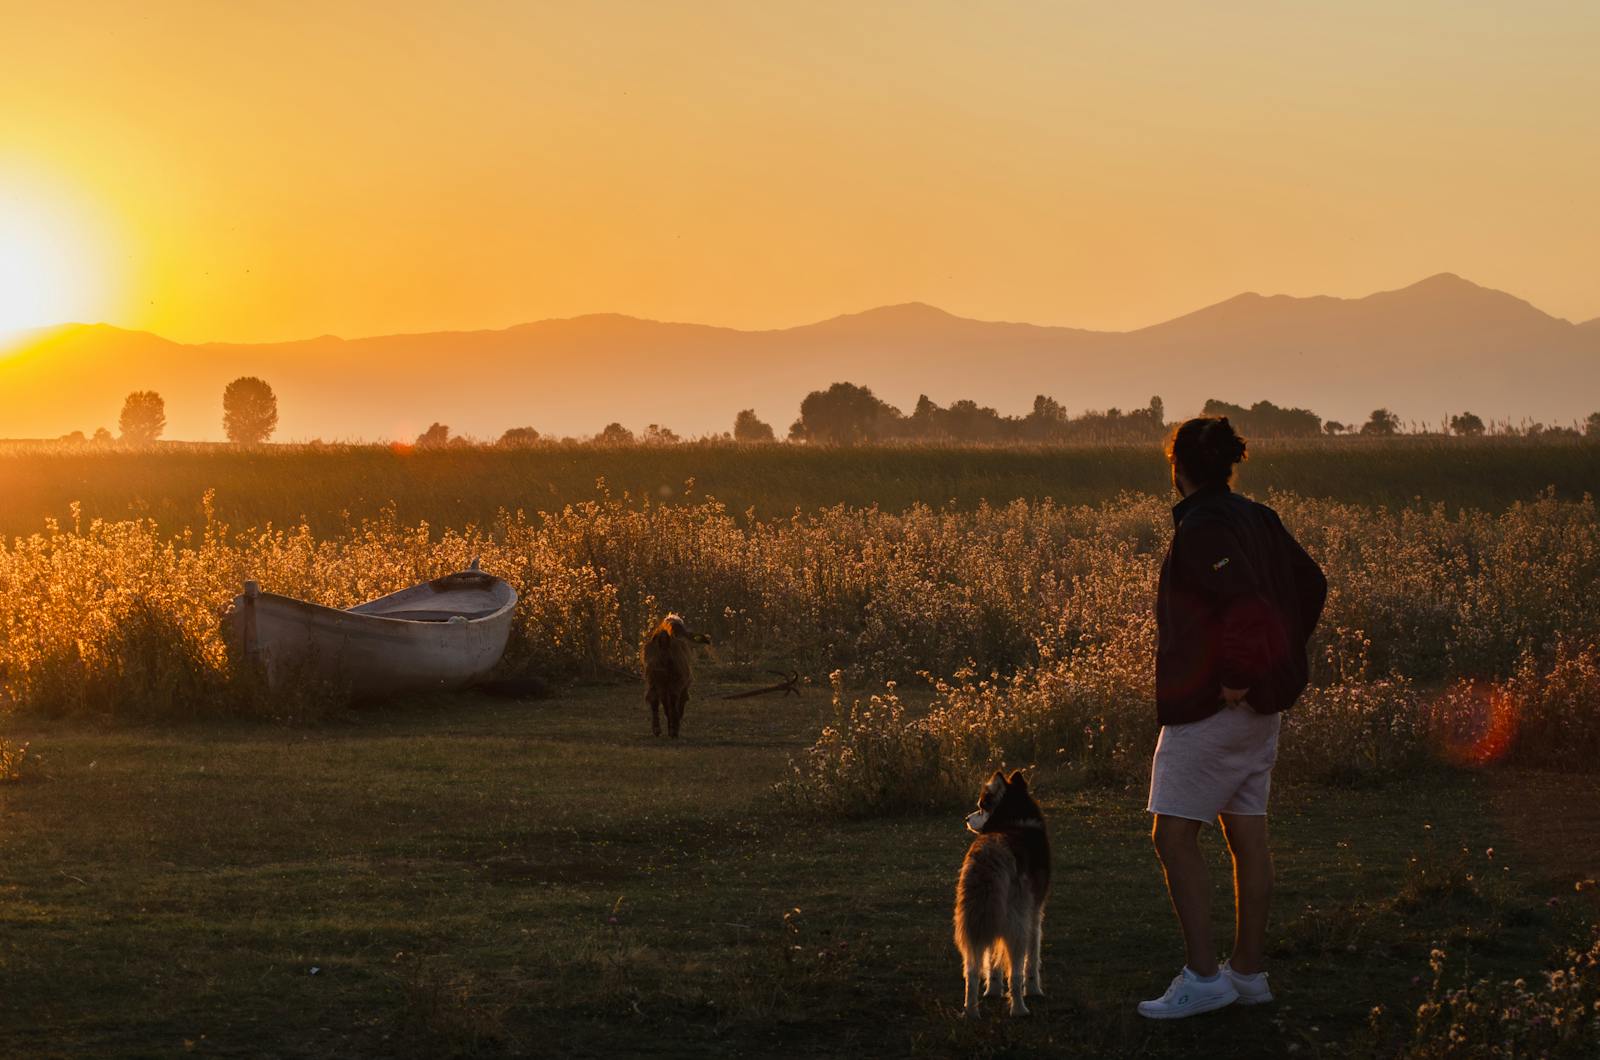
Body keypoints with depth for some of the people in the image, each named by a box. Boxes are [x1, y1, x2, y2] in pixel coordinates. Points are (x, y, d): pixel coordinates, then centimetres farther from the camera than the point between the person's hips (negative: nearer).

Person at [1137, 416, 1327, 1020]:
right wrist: (1281, 659, 19)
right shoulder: (1258, 520, 10)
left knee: (1173, 834, -5)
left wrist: (1238, 675, -21)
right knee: (1247, 835, 12)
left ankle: (1202, 976, -8)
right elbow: (1311, 586, 20)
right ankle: (1249, 970, 18)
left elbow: (1246, 604, -30)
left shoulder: (1201, 531, -17)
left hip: (1212, 704, -9)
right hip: (1263, 705, 9)